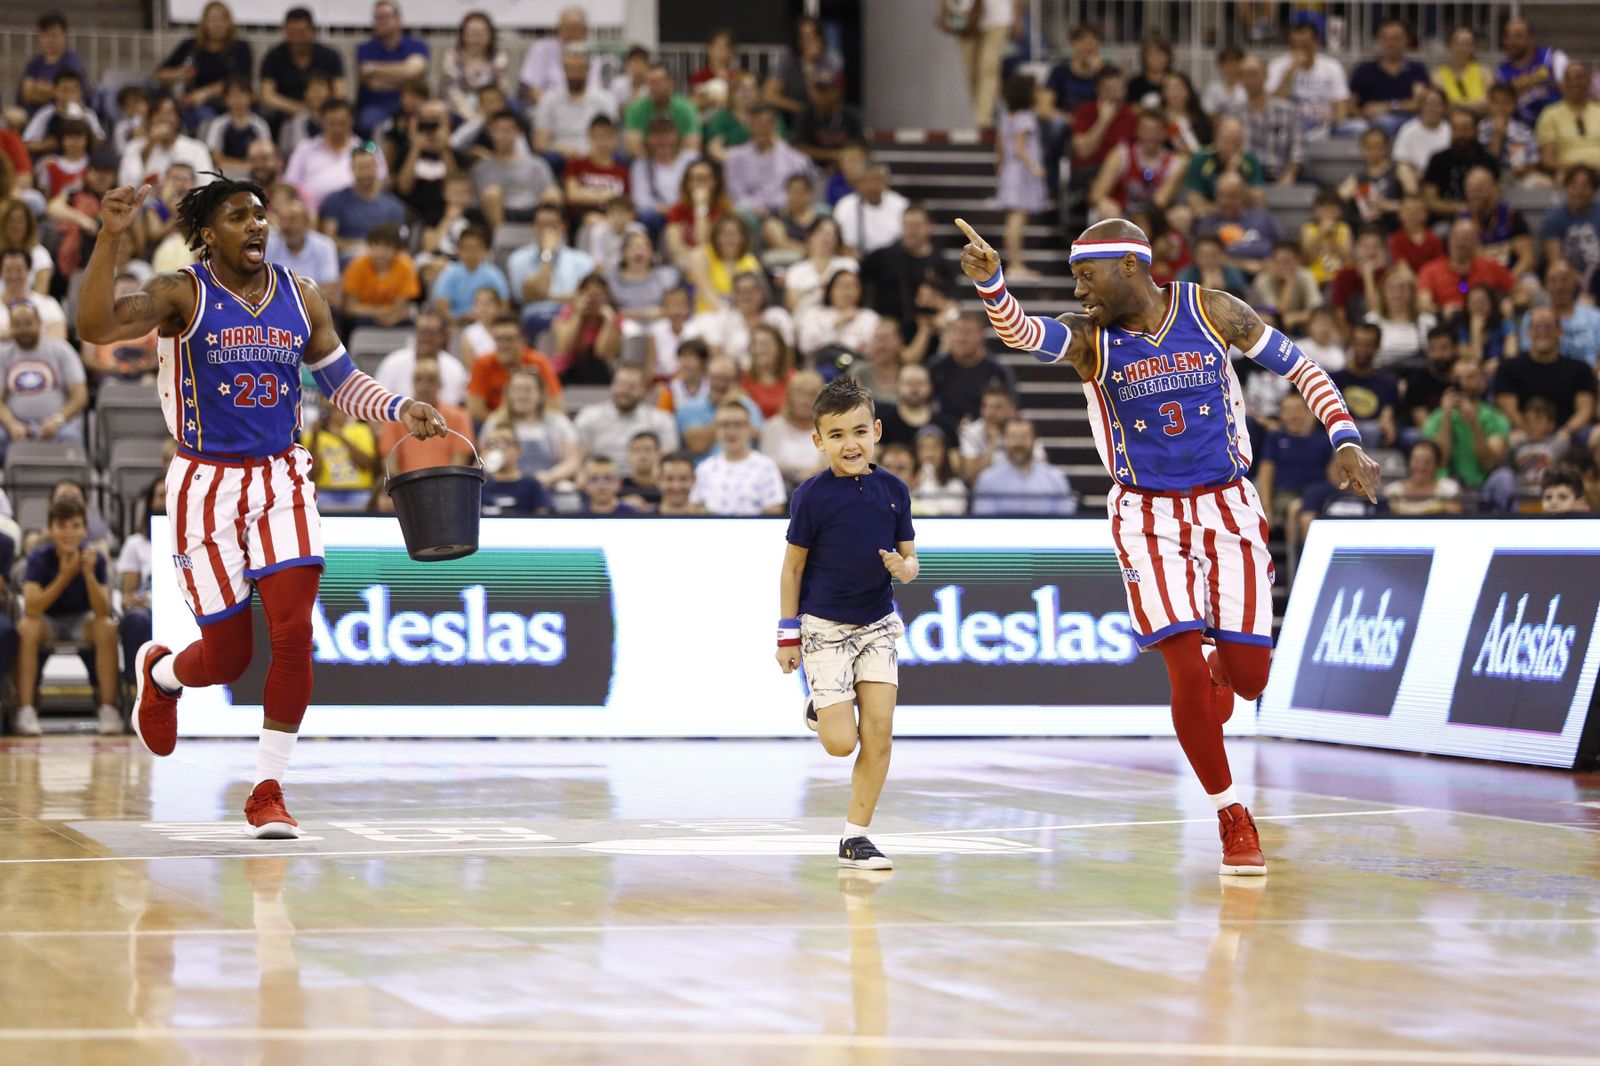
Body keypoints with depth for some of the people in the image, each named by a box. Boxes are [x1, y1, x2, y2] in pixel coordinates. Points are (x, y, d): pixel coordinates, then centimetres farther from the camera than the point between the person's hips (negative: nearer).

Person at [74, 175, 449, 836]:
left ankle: (267, 794, -1)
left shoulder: (300, 298, 6)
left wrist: (401, 410, -2)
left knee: (294, 634, -13)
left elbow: (341, 382, 16)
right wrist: (110, 237, -34)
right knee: (227, 657, 1)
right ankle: (159, 672, 39)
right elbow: (95, 327, -24)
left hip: (281, 481, 3)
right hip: (207, 484, -3)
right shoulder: (183, 294, -8)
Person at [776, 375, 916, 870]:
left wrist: (905, 568, -16)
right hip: (825, 625, -4)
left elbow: (908, 555, 8)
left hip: (877, 625, 4)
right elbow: (793, 567, -3)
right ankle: (820, 706, 26)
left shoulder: (893, 490, -1)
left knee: (879, 731, -5)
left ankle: (856, 835, 6)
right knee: (842, 742, -10)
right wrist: (788, 634, -3)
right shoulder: (812, 496, -11)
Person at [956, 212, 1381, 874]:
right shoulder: (1088, 337, -9)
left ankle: (1220, 671, 39)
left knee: (1248, 678, -1)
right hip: (1148, 517, -1)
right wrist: (989, 281, -49)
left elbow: (1300, 367, 3)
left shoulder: (1213, 313, -6)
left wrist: (1346, 441, -8)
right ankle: (1232, 820, 5)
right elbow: (1018, 333, -29)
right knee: (1186, 676, -12)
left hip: (1226, 508, 1)